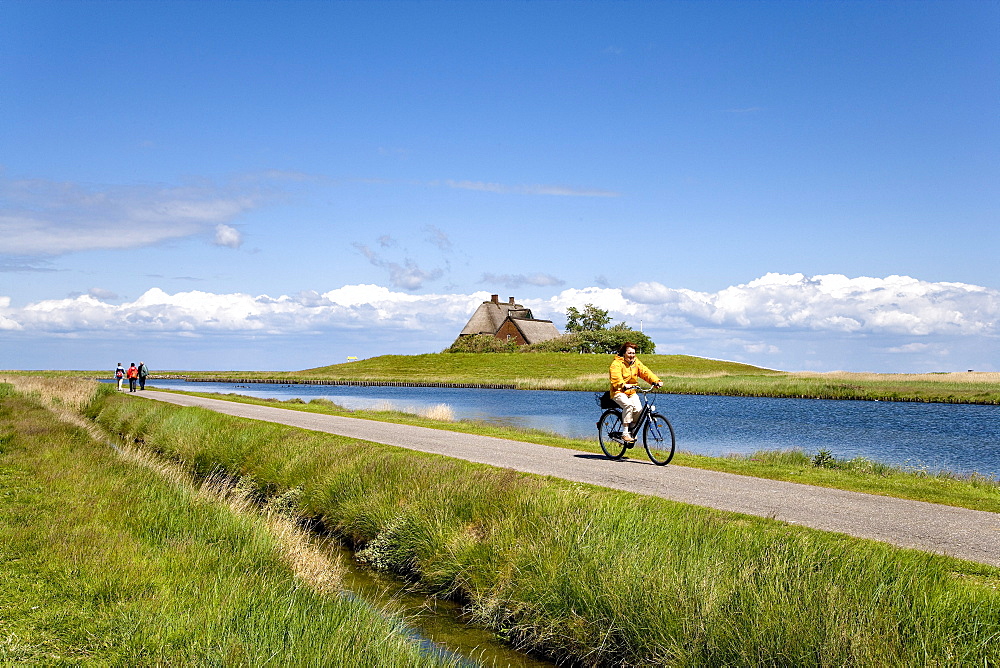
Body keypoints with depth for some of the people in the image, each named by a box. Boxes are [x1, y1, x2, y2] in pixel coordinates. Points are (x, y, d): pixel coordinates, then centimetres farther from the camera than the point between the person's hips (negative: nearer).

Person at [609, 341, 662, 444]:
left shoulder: (636, 363, 8)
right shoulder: (616, 364, -11)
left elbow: (645, 372, -4)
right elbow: (616, 378, -28)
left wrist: (656, 381, -21)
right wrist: (624, 385, -48)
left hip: (631, 392, 5)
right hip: (619, 392, -5)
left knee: (638, 409, -22)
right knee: (628, 405, -34)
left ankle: (631, 429, 3)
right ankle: (625, 433, -28)